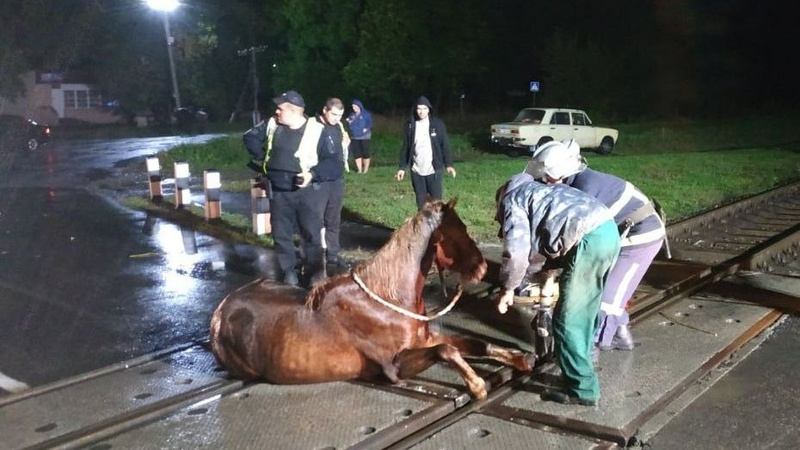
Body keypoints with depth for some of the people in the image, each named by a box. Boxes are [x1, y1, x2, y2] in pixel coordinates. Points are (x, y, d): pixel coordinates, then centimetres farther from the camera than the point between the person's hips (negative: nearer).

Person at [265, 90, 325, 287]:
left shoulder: (316, 130, -11)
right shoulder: (273, 126, 2)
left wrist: (313, 174, -21)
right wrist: (264, 159, 8)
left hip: (304, 190, -4)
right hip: (278, 191, 4)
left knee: (311, 232, 1)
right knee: (281, 234, 9)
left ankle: (316, 274, 13)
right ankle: (289, 274, 21)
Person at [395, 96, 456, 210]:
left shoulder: (437, 124, -3)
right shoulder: (410, 125, 2)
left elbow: (445, 145, -1)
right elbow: (406, 147, 8)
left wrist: (448, 164, -11)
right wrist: (402, 167, 4)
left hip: (433, 170, -2)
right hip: (416, 171, 2)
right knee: (421, 202, 8)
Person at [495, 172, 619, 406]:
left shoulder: (512, 199, 9)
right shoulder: (539, 192, 34)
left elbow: (516, 250, -4)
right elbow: (537, 242, 41)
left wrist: (507, 288, 9)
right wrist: (522, 276, 50)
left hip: (589, 240, -9)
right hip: (609, 230, 9)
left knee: (568, 321, 2)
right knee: (584, 312, 23)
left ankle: (582, 389, 8)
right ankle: (580, 360, 38)